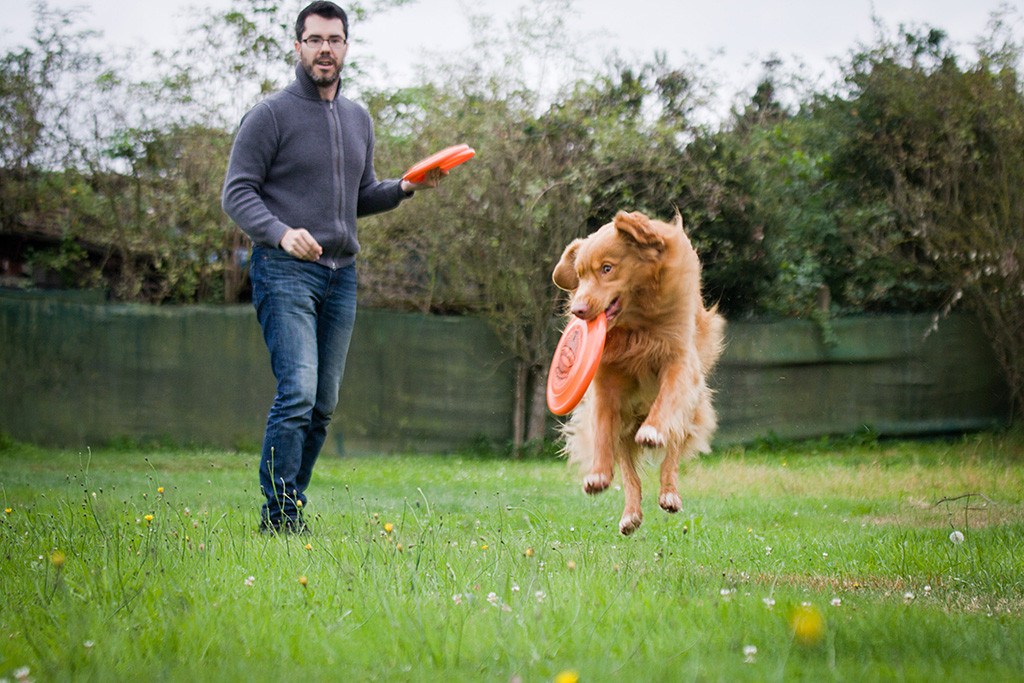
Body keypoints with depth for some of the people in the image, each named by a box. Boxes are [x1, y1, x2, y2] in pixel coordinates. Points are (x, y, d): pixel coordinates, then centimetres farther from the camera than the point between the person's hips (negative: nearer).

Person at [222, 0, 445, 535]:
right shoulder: (270, 115, -3)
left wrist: (405, 187, 7)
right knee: (297, 394, -17)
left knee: (324, 404, 5)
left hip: (341, 274, 6)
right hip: (285, 271, -6)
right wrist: (281, 232, -23)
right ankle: (278, 517, -12)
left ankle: (291, 507, 14)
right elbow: (237, 193, -6)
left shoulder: (358, 120, 17)